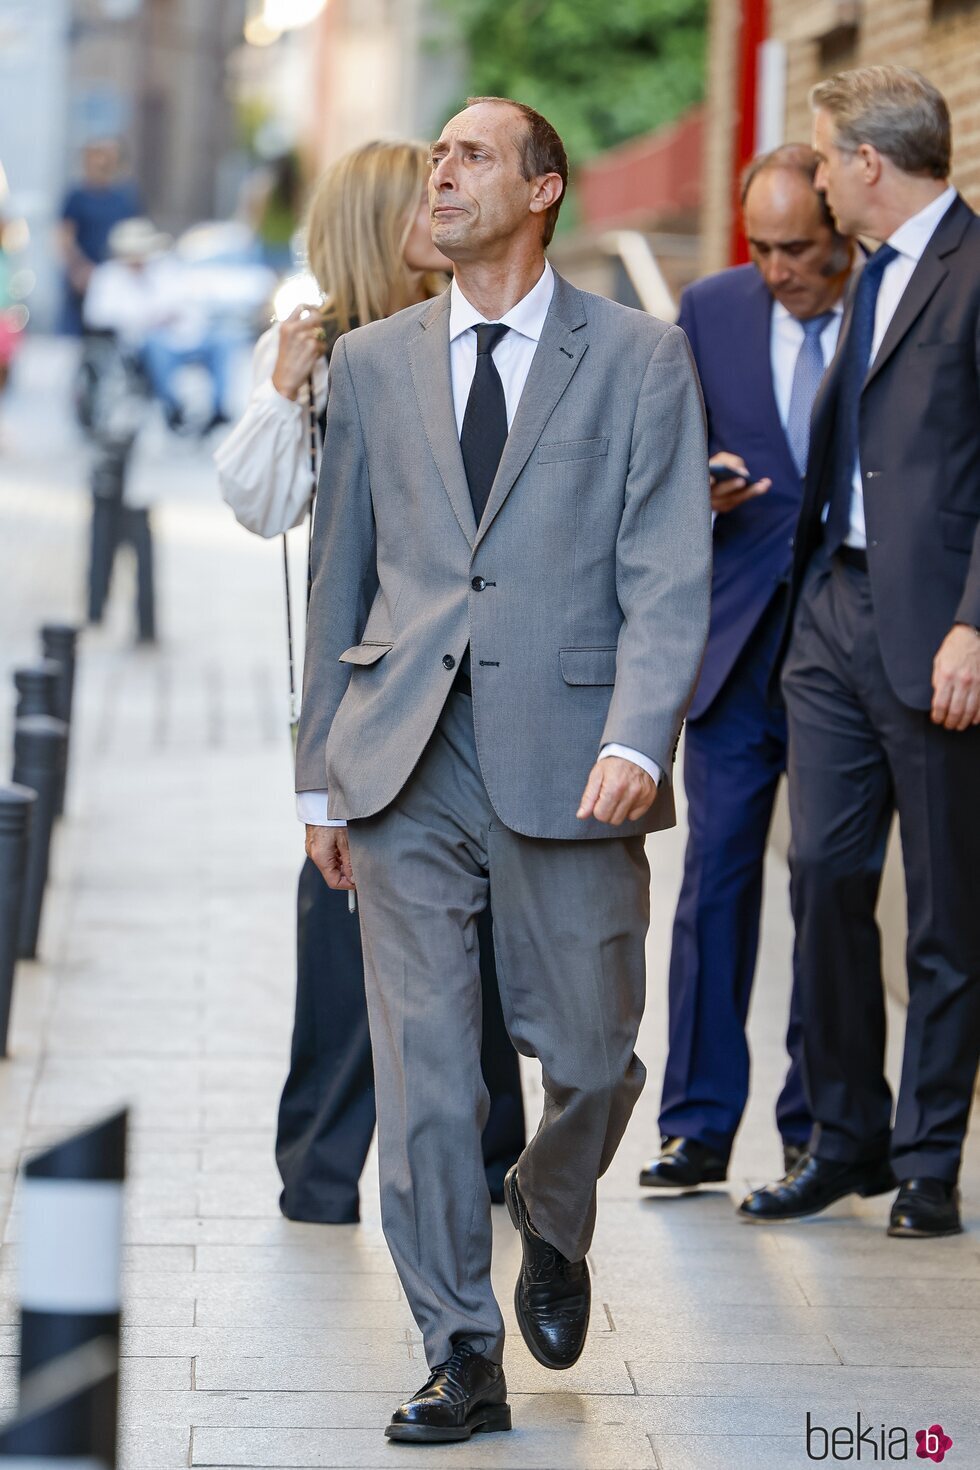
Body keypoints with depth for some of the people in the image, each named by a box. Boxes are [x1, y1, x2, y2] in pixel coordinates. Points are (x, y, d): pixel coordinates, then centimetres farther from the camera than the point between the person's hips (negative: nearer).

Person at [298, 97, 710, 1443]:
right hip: (405, 770, 2)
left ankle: (552, 1226, 39)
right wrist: (323, 774, 12)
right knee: (422, 1076, 0)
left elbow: (668, 575, -5)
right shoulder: (374, 362, 12)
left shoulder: (639, 359, 3)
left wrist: (637, 741, -19)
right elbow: (341, 573, 15)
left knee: (591, 1056, 7)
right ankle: (462, 1358, 10)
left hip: (565, 761, -2)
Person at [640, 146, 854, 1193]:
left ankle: (816, 1125, 13)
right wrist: (701, 485, -12)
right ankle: (699, 1123, 5)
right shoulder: (711, 310, 6)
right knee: (716, 871, 0)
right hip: (738, 636, 2)